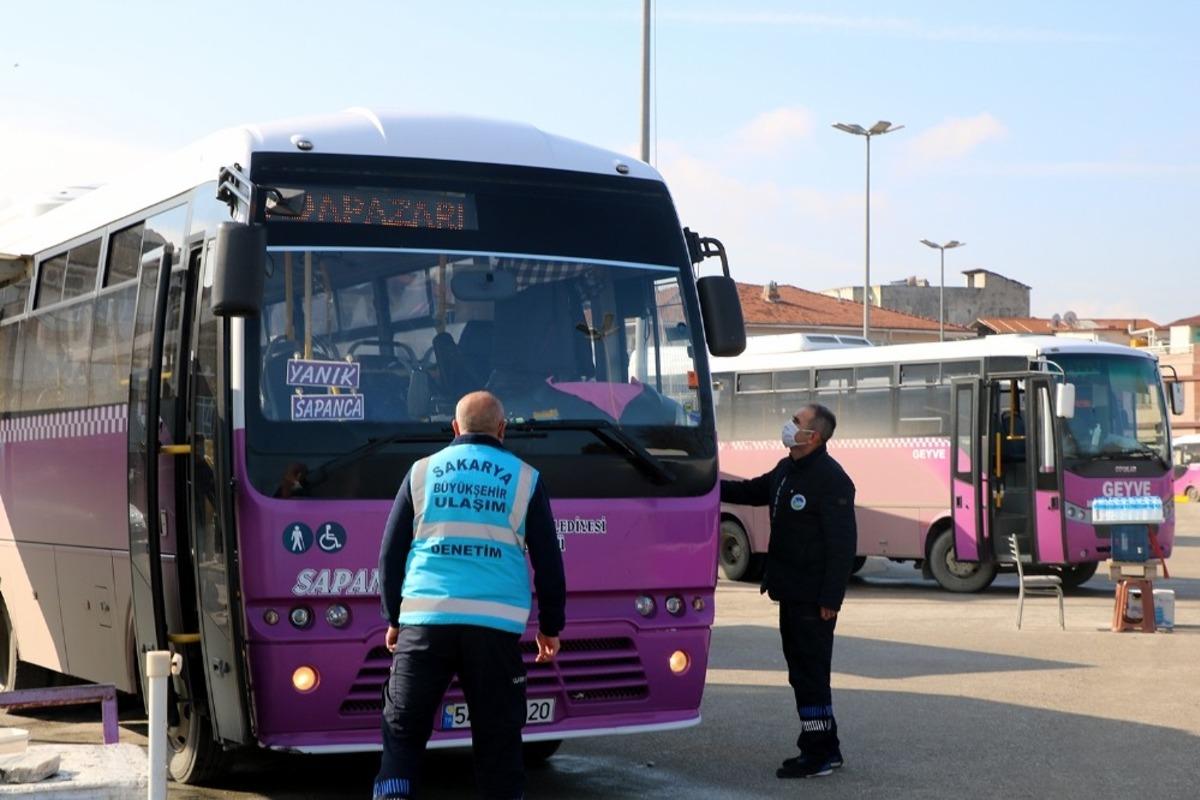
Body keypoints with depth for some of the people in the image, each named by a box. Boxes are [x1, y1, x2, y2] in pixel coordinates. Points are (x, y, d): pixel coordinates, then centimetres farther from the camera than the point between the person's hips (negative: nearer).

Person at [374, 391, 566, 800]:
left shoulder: (423, 472, 11)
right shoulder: (525, 478, 8)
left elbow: (390, 554, 12)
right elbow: (548, 561, 9)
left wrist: (394, 618, 20)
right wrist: (550, 626, 18)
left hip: (425, 619, 1)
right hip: (495, 624, 0)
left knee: (403, 727, 6)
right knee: (497, 734, 7)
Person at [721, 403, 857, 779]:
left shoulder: (831, 478, -18)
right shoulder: (786, 469, 11)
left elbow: (843, 543, -20)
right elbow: (752, 492, 28)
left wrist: (830, 598, -21)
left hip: (813, 597, -10)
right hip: (790, 592, 10)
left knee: (810, 673, -4)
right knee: (802, 671, 15)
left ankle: (818, 754, 3)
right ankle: (825, 749, 25)